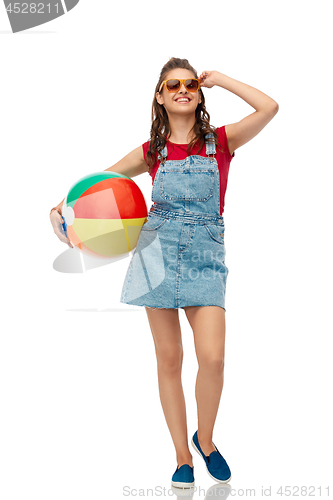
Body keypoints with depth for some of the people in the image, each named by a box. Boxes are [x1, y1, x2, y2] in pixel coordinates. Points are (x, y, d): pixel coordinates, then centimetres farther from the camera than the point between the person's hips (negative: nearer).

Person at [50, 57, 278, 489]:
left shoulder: (221, 141, 5)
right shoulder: (151, 152, 8)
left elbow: (269, 108, -10)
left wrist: (220, 79, 0)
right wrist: (61, 207, 1)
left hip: (205, 256, -1)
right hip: (158, 252, 2)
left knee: (212, 357, -15)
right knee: (168, 359, 4)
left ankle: (204, 438, 15)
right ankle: (182, 456, 20)